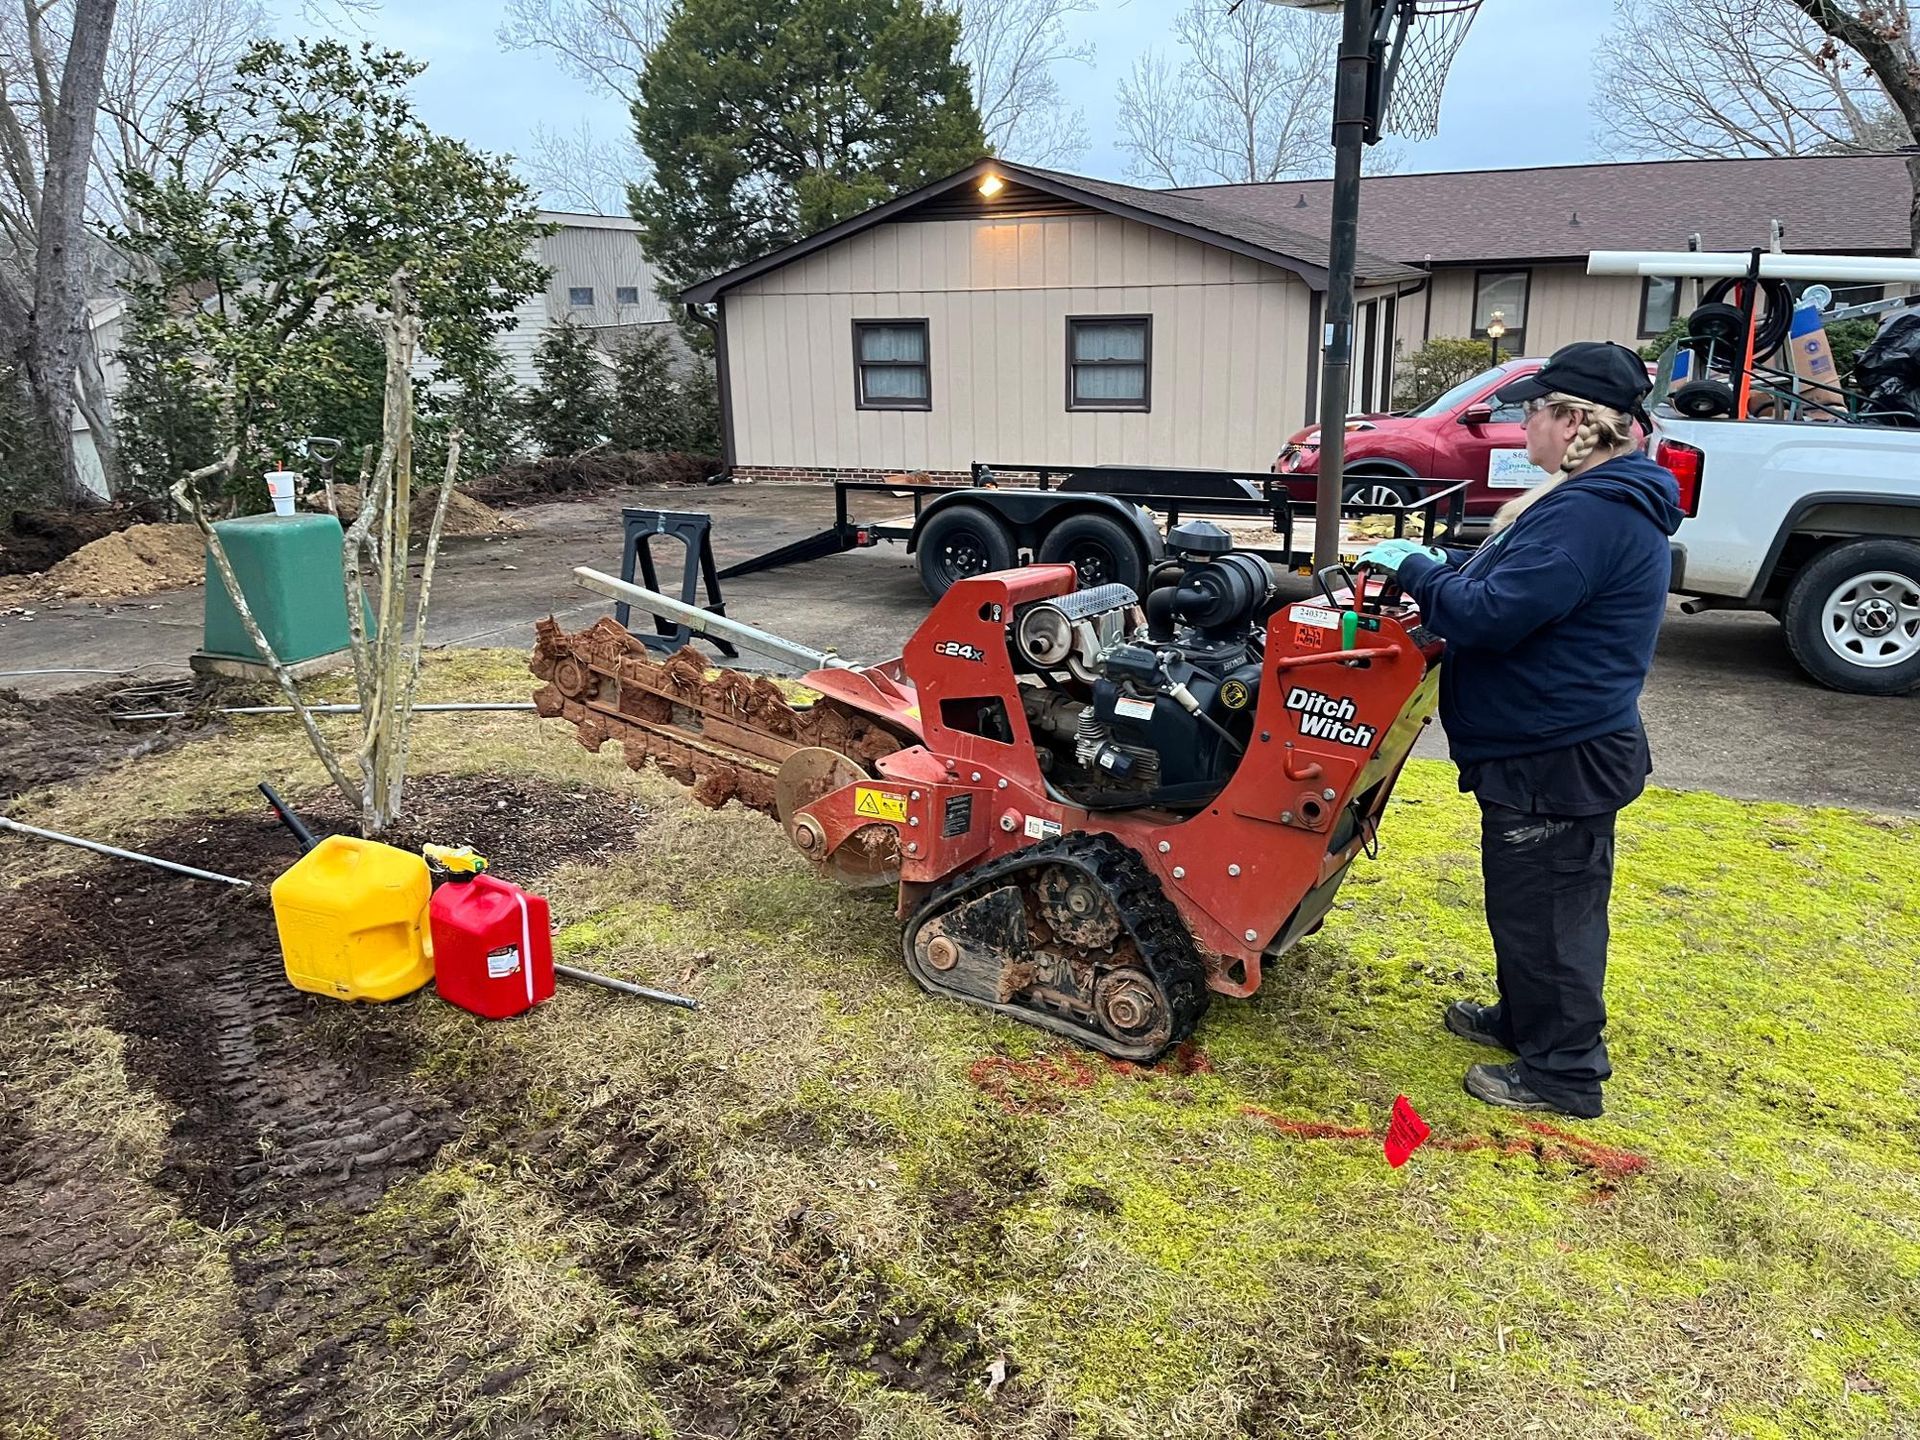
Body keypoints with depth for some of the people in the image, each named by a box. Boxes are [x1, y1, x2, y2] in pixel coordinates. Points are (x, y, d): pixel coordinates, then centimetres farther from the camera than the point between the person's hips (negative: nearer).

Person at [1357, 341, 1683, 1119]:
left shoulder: (1591, 513, -25)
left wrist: (1412, 571, -14)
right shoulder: (1598, 499, 10)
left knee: (1545, 909, 3)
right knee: (1528, 900, 24)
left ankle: (1562, 1071, 18)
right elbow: (1511, 578, 20)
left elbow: (1491, 616, -29)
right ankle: (1524, 1018, 41)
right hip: (1553, 746, 11)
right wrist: (1430, 560, 8)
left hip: (1556, 760, -11)